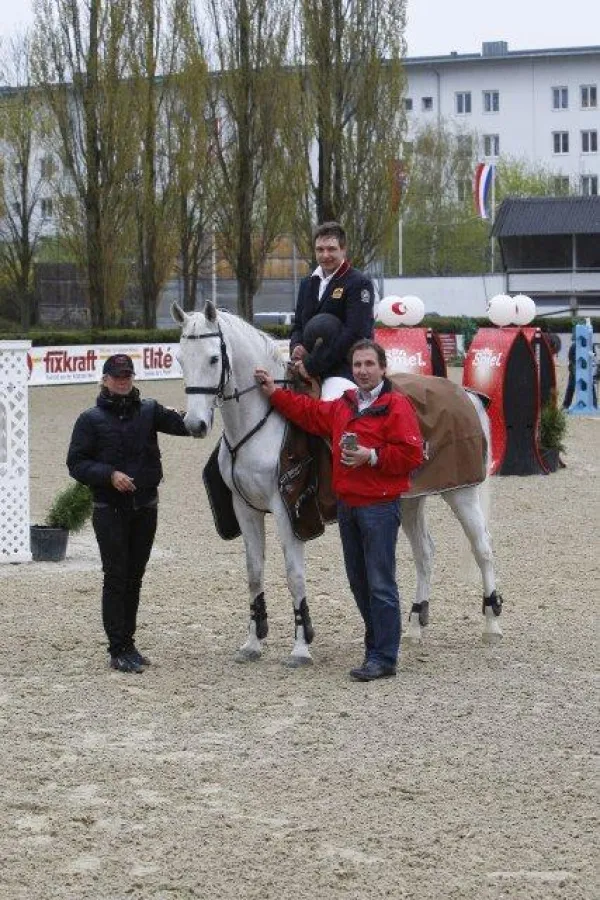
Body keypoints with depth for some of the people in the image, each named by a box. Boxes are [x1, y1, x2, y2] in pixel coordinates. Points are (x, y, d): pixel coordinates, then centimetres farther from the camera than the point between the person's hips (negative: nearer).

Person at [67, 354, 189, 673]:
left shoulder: (149, 411, 5)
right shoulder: (91, 419, -2)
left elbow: (181, 424, -8)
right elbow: (76, 464, -5)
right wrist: (109, 475, -19)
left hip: (144, 508, 4)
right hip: (110, 509, -4)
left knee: (134, 578, 11)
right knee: (116, 577, -4)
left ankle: (127, 644, 21)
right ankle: (119, 650, -2)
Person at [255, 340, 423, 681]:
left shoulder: (396, 406, -9)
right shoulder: (343, 406, 15)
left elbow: (411, 454, -15)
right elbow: (309, 412, 27)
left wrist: (372, 457, -21)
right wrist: (275, 393, 22)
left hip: (379, 506, -8)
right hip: (347, 504, 8)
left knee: (380, 583, -8)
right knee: (358, 580, 14)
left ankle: (384, 657, -5)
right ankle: (377, 644, 25)